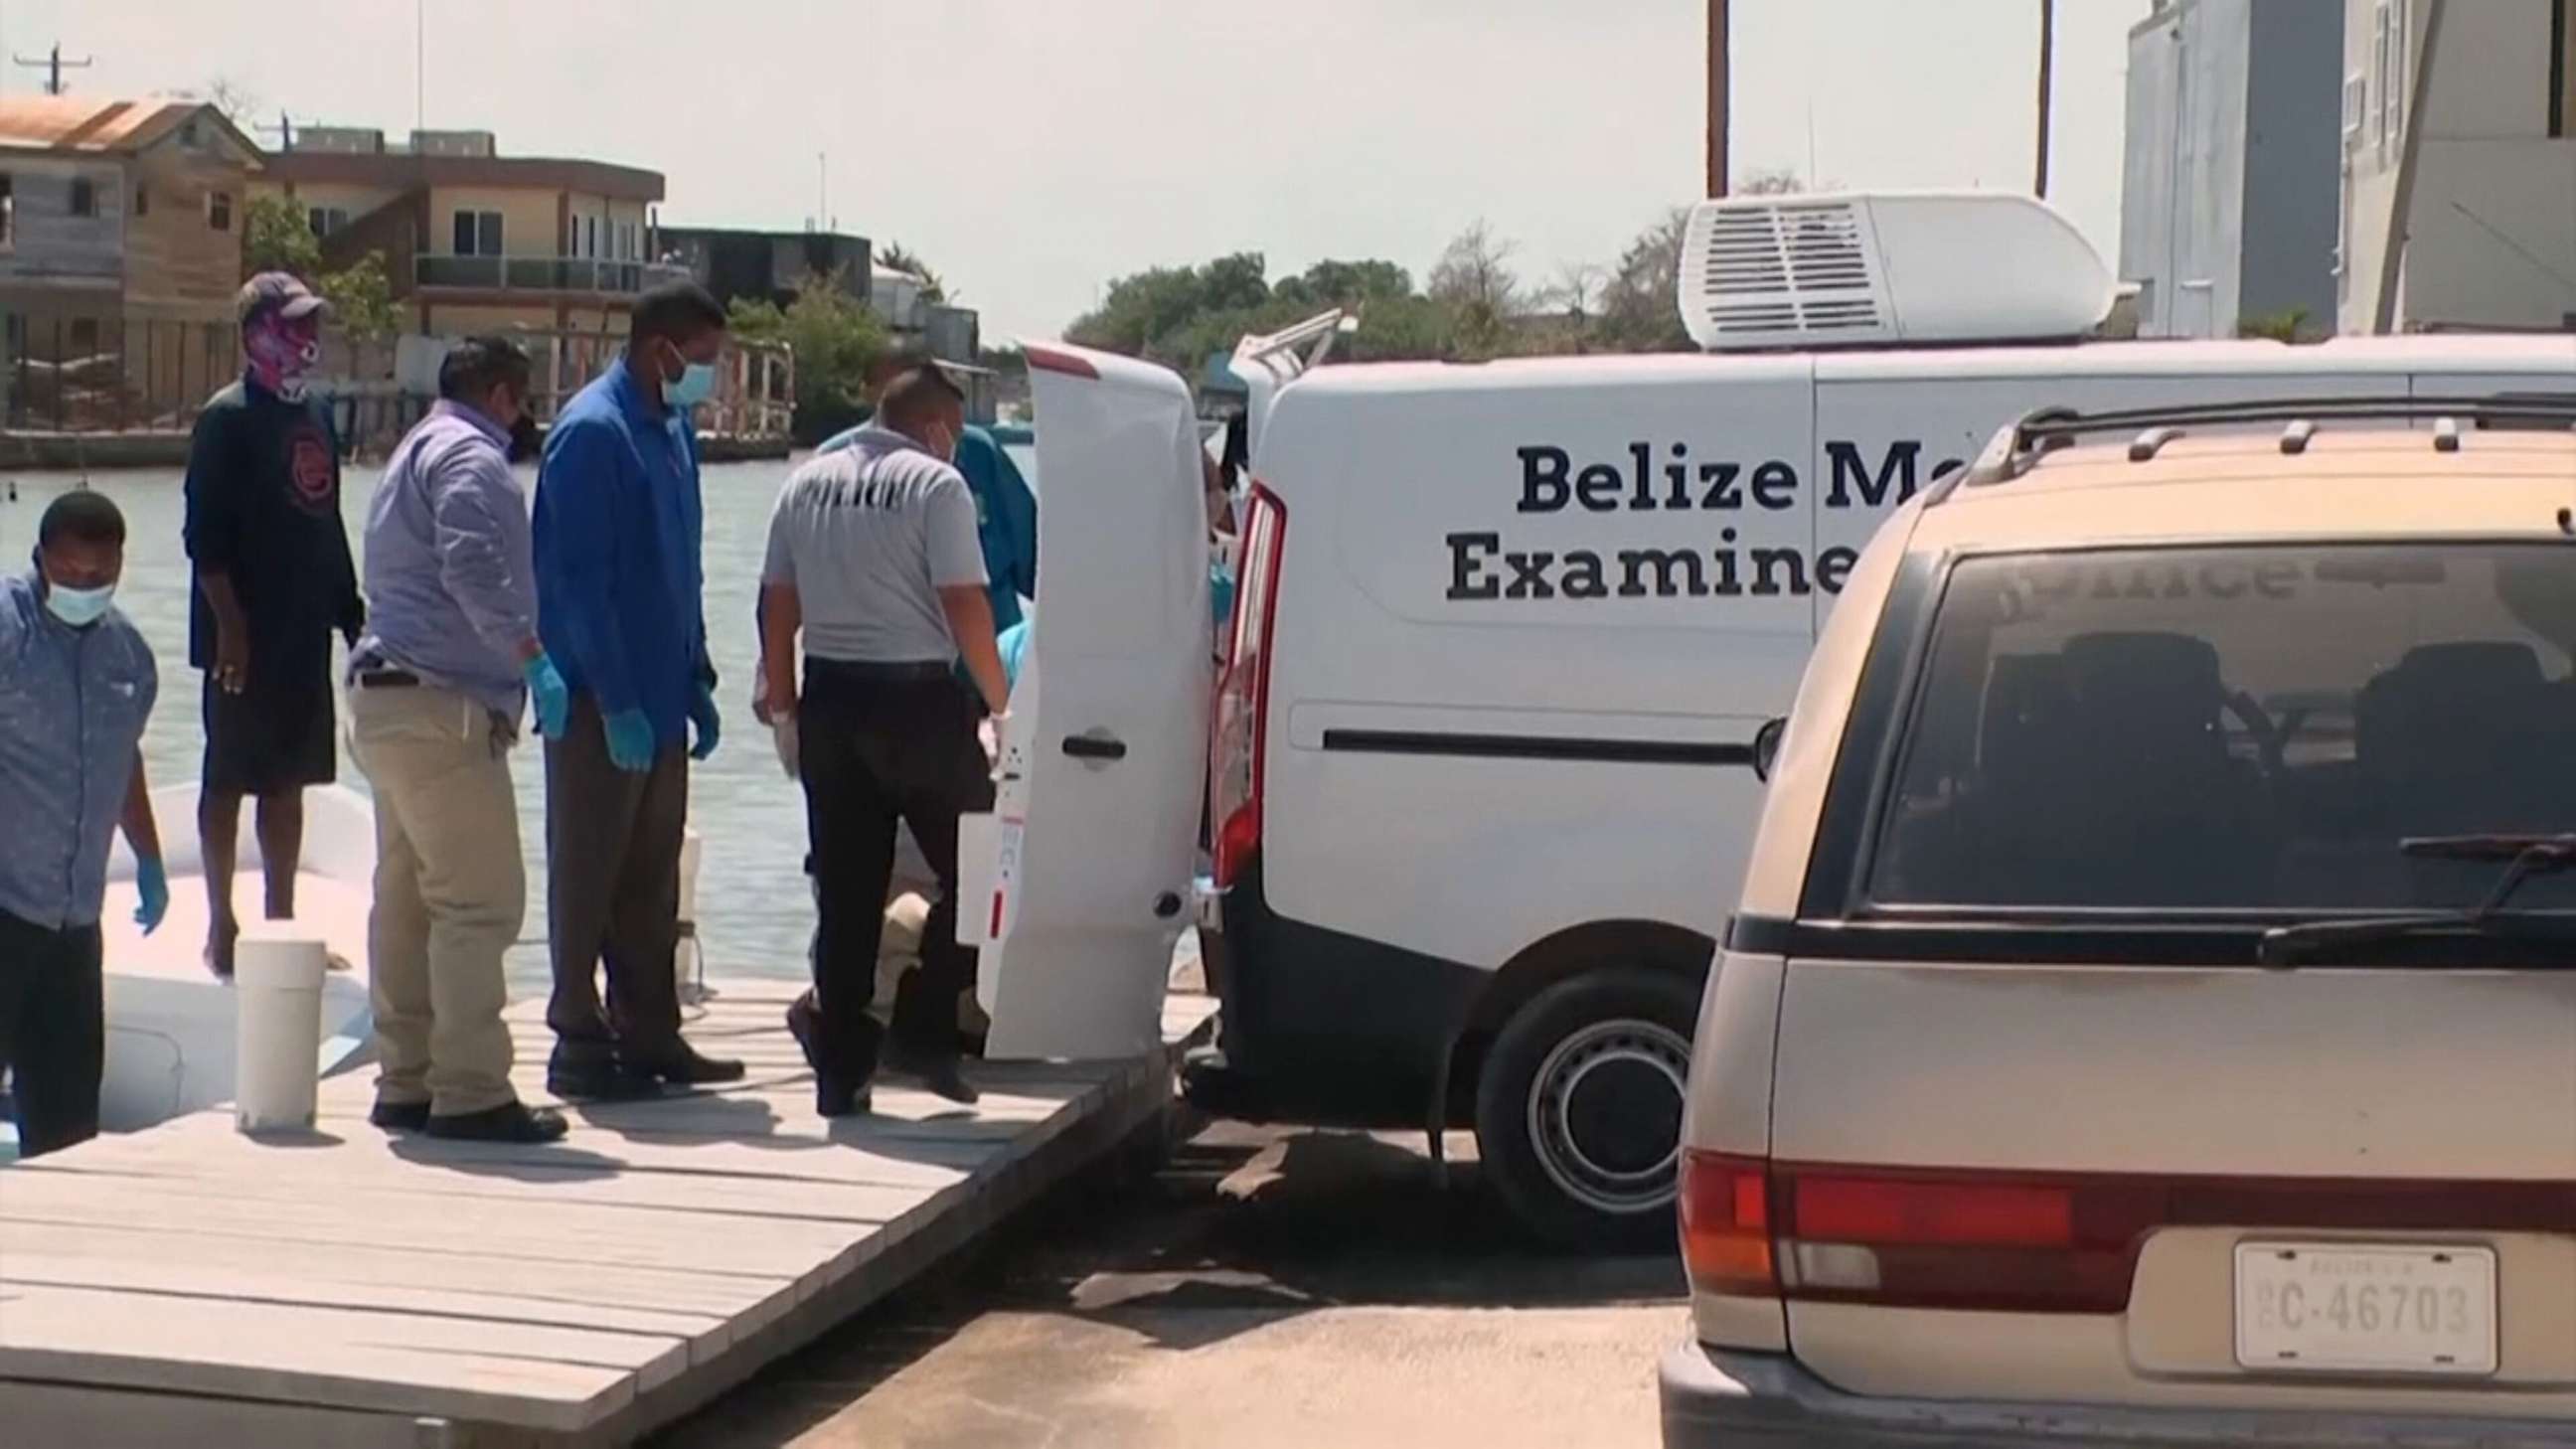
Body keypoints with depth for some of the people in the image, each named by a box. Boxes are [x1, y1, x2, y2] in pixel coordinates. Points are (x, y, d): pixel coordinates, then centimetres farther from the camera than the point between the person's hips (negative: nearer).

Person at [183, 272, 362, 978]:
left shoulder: (315, 416, 14)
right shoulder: (227, 417, -10)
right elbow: (205, 536, -15)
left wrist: (350, 611, 16)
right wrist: (229, 625, -20)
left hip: (304, 634, 8)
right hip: (247, 637, -8)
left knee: (289, 781, 13)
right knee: (229, 779, 0)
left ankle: (282, 921, 21)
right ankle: (221, 928, 7)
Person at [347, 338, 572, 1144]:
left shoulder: (413, 454, 26)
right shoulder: (470, 457, -7)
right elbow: (473, 568, -24)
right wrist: (532, 656, -27)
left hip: (383, 700, 11)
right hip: (440, 708, -11)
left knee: (406, 898, 13)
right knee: (480, 900, -10)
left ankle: (404, 1082, 17)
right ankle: (470, 1093, -12)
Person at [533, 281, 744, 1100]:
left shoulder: (674, 431, 13)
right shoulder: (591, 433, -15)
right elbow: (579, 579, -19)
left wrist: (697, 682, 16)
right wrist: (615, 702, -20)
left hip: (661, 695, 8)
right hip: (600, 700, -8)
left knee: (651, 878, 13)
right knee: (588, 874, 0)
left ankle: (648, 1035, 20)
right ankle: (579, 1044, 7)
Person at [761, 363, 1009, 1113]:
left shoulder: (807, 483, 11)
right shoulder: (935, 485, -7)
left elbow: (776, 603, 12)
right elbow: (965, 605, -12)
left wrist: (784, 700, 20)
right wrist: (1002, 704, -4)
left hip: (830, 699, 6)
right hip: (916, 698, -6)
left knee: (846, 892, 9)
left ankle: (841, 1069, 10)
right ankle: (924, 1029, 0)